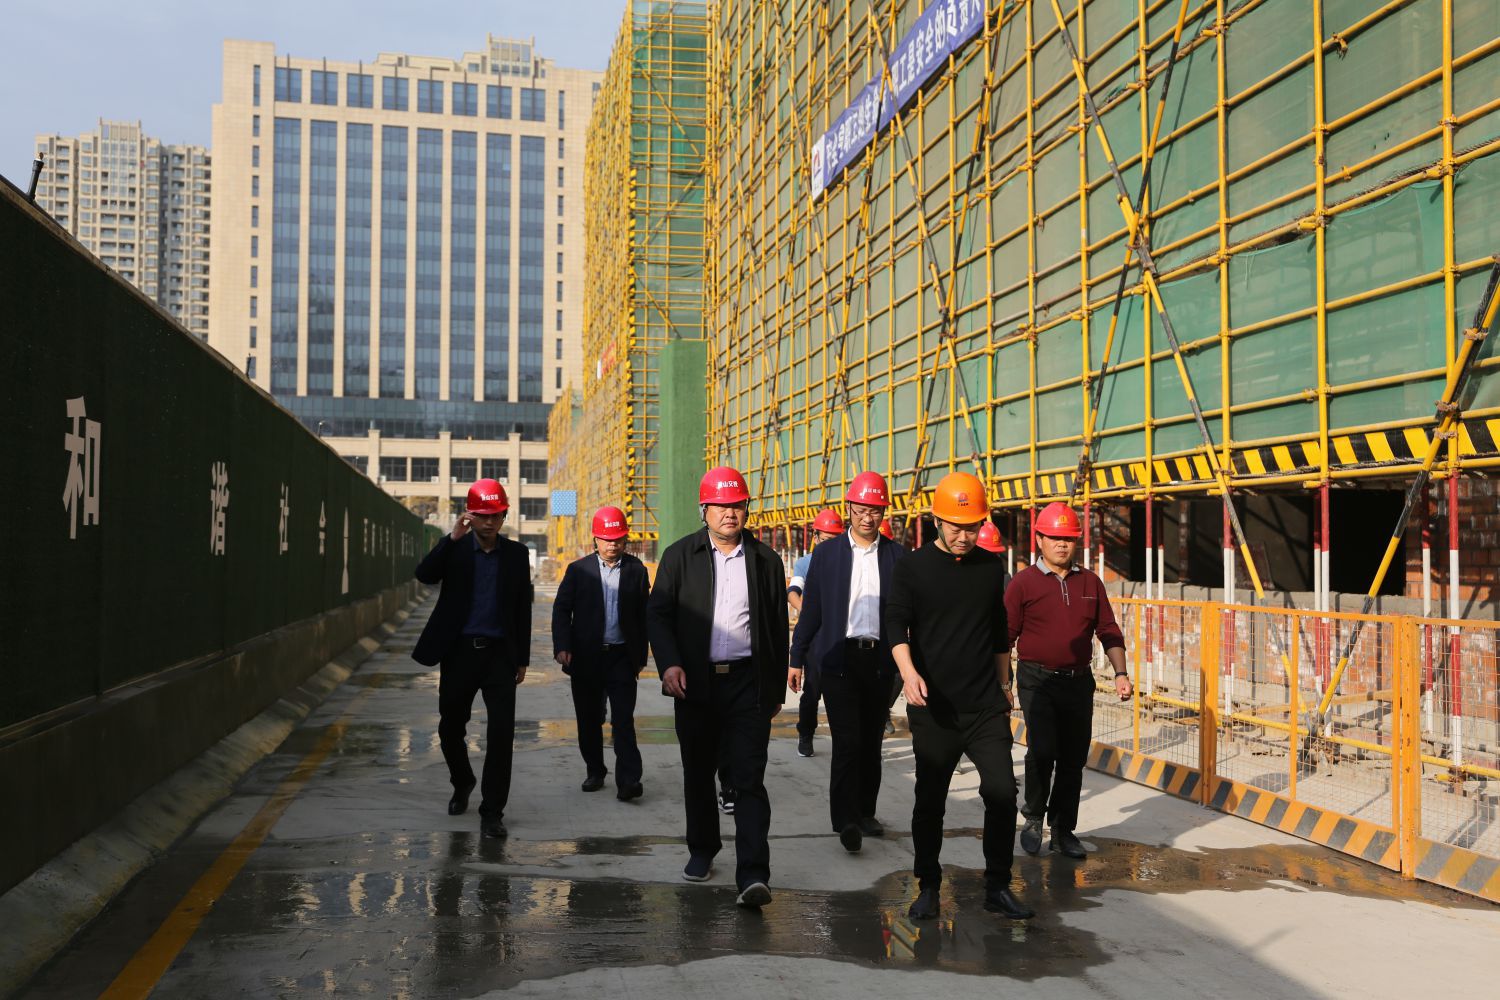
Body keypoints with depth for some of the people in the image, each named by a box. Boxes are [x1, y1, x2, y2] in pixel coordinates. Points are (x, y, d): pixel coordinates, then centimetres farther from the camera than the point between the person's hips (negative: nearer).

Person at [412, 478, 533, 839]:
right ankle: (462, 783, 40)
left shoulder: (516, 554, 4)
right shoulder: (454, 547, 2)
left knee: (501, 731, -8)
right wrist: (452, 538, -26)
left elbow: (523, 608, 7)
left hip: (500, 653, 0)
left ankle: (492, 811, 0)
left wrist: (522, 659, 6)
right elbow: (425, 575, -16)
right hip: (459, 651, 1)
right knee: (450, 728, 12)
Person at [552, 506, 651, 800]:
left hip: (622, 656, -1)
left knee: (624, 719, -8)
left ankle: (628, 780, -11)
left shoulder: (636, 570, 4)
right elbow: (561, 610, 2)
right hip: (586, 657, 1)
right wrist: (562, 647, -10)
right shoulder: (578, 570, 3)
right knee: (589, 719, 10)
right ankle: (595, 772, 26)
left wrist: (641, 656, 6)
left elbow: (643, 615, 7)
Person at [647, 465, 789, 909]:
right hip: (695, 682, 1)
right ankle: (702, 850, 32)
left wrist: (777, 687, 10)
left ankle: (752, 875, -11)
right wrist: (669, 663, -13)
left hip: (748, 682, -1)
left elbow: (778, 627, 10)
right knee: (698, 773, 13)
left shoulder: (765, 560, 6)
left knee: (749, 778, -7)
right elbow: (657, 613, 2)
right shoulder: (680, 555, 4)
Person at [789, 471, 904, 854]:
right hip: (839, 657, -2)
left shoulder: (897, 556, 5)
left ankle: (865, 813, 23)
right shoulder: (826, 553, 4)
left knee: (871, 742, 9)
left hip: (880, 659, 2)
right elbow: (811, 609, 6)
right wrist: (797, 658, 5)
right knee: (847, 741, -9)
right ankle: (847, 821, -6)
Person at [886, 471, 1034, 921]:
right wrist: (908, 671, -25)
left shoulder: (992, 567, 8)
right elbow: (896, 624, -8)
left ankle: (997, 887, 10)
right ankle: (928, 888, 20)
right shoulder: (913, 567, -2)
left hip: (986, 706, 2)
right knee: (930, 800, 6)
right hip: (933, 708, -2)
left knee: (1002, 791, -5)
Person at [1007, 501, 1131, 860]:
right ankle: (1033, 818, 7)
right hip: (1037, 679, -4)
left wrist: (1120, 673, 3)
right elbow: (1005, 635, -3)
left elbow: (1108, 632, 13)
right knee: (1042, 750, -16)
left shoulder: (1090, 583, 10)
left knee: (1074, 757, 7)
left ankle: (1063, 830, 20)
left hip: (1079, 681, 4)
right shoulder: (1024, 583, -2)